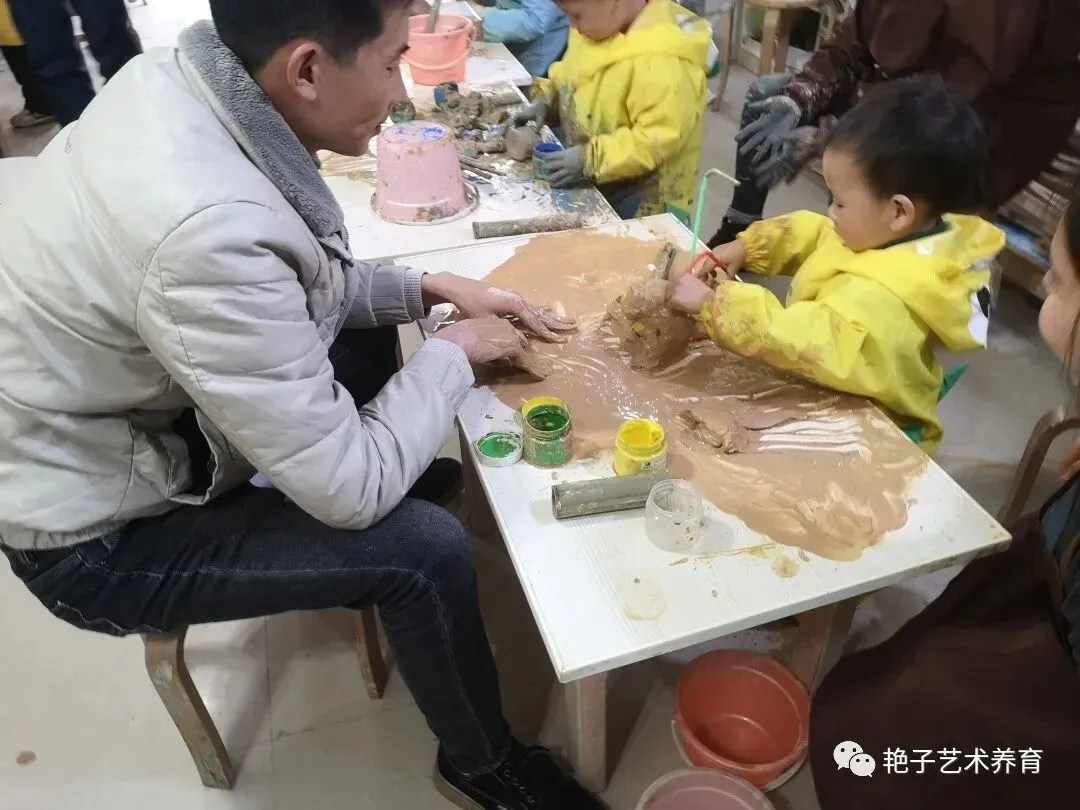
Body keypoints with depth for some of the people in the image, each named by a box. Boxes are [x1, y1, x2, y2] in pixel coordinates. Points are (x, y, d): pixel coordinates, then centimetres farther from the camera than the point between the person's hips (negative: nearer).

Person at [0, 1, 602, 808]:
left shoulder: (182, 78, -12)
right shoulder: (209, 231, -39)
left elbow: (302, 286, 5)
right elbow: (351, 489, -28)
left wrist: (429, 288, -5)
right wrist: (455, 353, -15)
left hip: (128, 417, 8)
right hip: (95, 536, -8)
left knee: (371, 341, 11)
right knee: (427, 548, -14)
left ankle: (408, 478, 38)